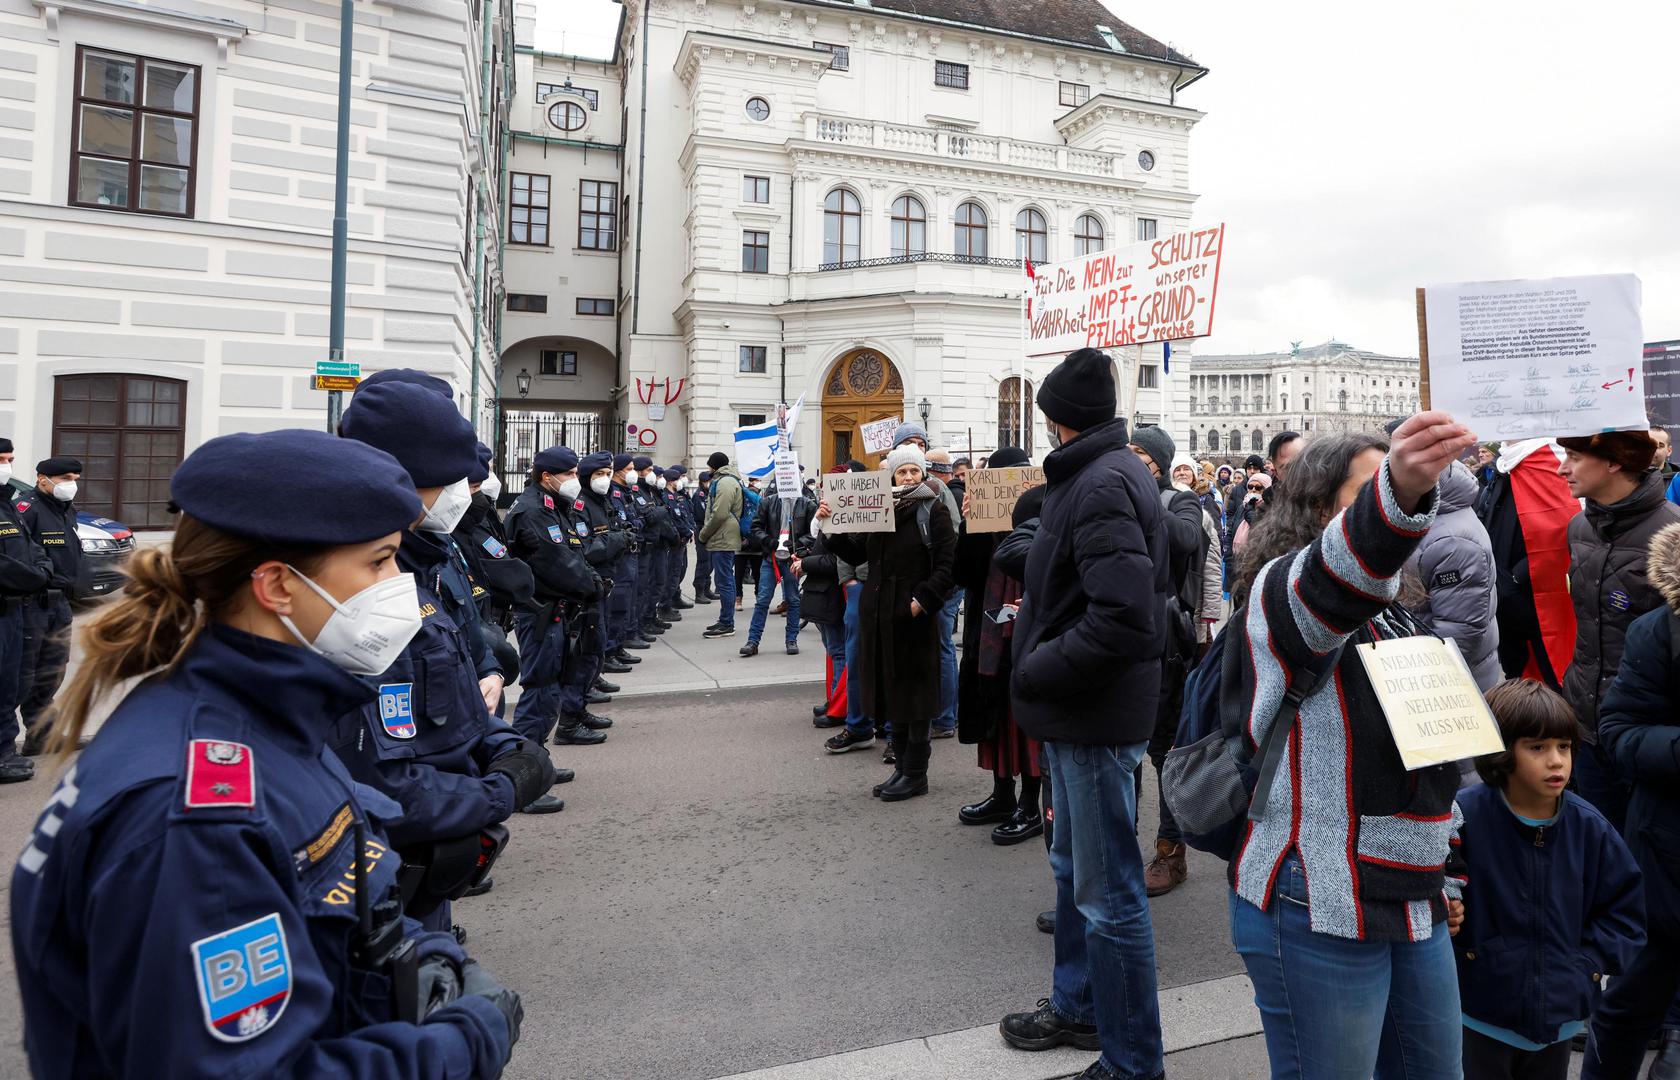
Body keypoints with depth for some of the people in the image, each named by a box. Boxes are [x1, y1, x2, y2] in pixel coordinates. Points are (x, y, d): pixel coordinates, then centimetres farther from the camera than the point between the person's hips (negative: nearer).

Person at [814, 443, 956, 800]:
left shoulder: (933, 510, -4)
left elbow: (948, 564, -11)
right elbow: (855, 554, 10)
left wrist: (922, 601, -18)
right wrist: (829, 528, -3)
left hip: (914, 614, -6)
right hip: (880, 613, 6)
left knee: (914, 691, 1)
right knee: (892, 691, 12)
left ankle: (915, 773, 12)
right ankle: (902, 766, 24)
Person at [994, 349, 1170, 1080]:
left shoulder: (1103, 484, -20)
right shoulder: (1103, 473, 11)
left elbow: (1122, 616, -29)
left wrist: (1037, 670, -19)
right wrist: (1038, 661, 7)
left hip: (1095, 716, -10)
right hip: (1078, 711, 10)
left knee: (1108, 895, 4)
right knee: (1074, 869, 23)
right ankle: (1077, 1007, 41)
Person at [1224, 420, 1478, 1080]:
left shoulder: (1390, 613, 15)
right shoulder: (1282, 592, -11)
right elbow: (1334, 577, -38)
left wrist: (1439, 875, 22)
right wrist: (1397, 494, -56)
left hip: (1415, 902, 8)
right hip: (1319, 910, -8)